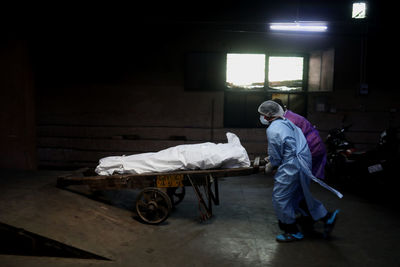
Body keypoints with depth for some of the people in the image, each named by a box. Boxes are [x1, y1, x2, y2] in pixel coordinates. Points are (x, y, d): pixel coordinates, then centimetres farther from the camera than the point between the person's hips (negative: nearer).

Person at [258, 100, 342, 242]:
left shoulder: (272, 130, -16)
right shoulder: (287, 122, 12)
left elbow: (276, 157, -11)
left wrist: (270, 166, 9)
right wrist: (272, 159, 25)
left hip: (291, 167, -9)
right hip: (304, 161, 10)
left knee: (280, 198, 4)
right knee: (300, 195, 22)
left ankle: (293, 232, 16)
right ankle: (327, 217, 24)